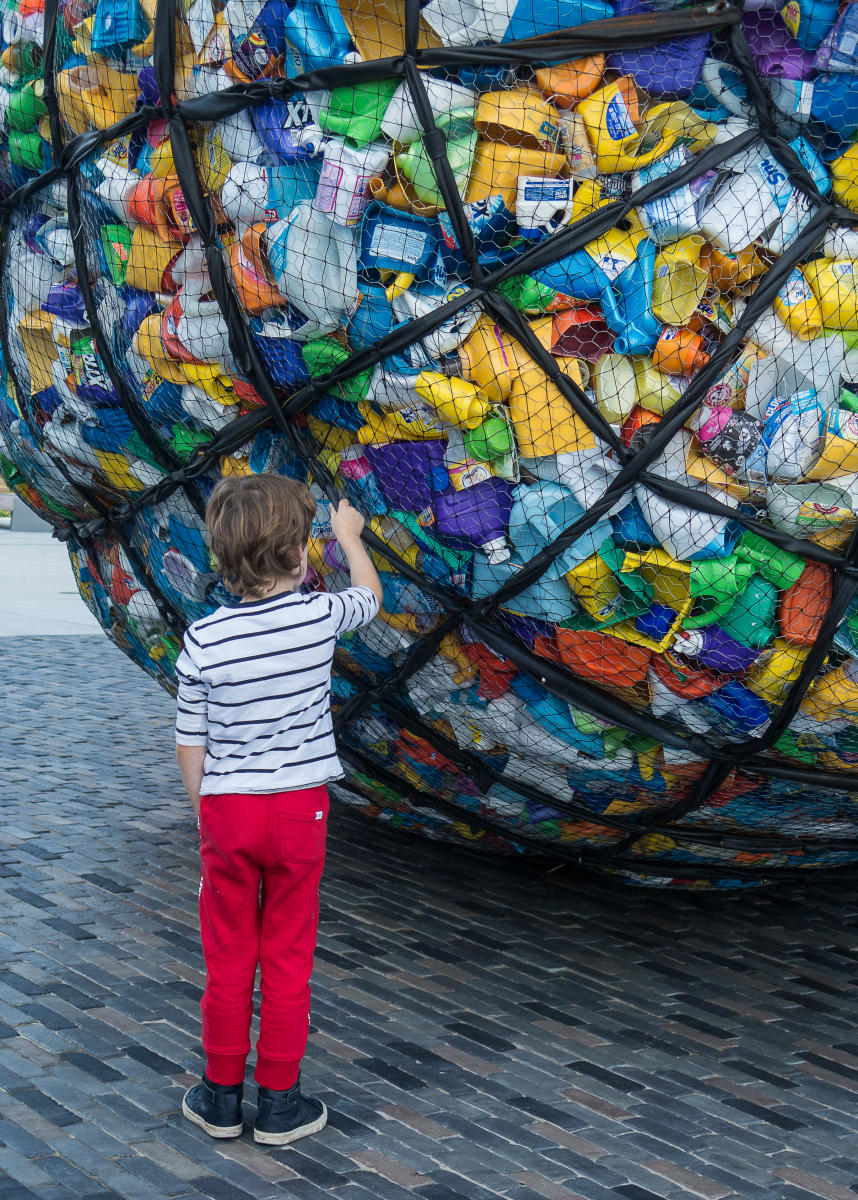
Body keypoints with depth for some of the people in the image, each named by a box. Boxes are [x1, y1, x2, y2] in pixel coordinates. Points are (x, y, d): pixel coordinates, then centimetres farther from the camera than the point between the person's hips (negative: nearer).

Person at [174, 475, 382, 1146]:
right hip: (299, 810, 0)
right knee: (288, 959, 10)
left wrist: (205, 809, 13)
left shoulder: (202, 641, -10)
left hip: (226, 810, 0)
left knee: (228, 959, 12)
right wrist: (349, 535, 30)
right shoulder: (321, 617, -10)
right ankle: (280, 1104, 19)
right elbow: (371, 594, 14)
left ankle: (221, 1096, 24)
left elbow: (189, 744, -2)